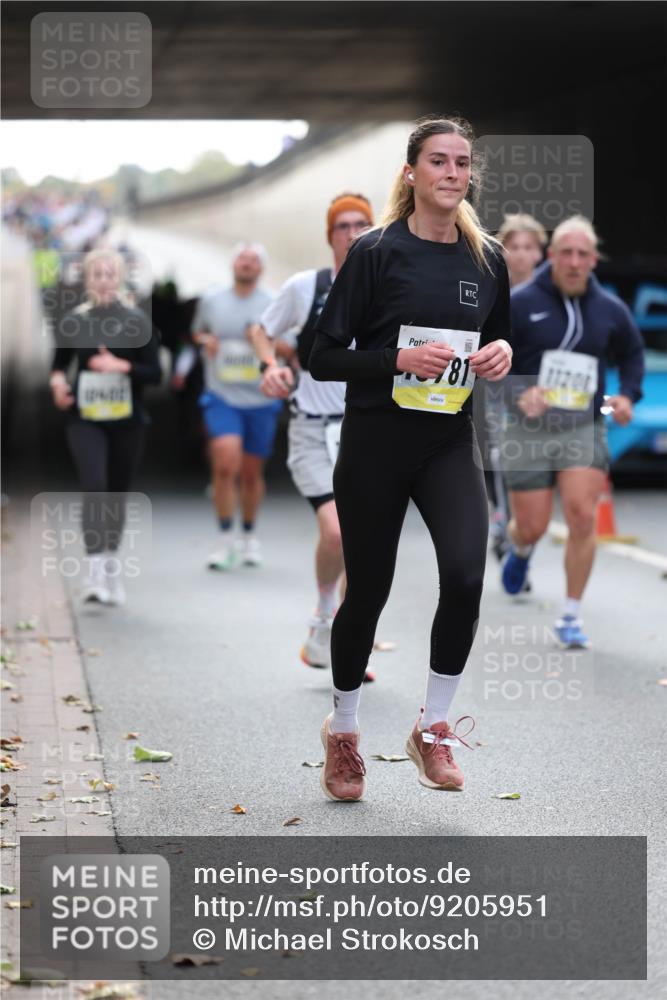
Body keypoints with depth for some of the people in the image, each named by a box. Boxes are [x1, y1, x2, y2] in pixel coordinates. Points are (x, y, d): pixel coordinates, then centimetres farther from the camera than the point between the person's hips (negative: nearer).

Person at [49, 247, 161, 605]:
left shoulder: (137, 322, -1)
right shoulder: (73, 321, 2)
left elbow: (154, 373, -2)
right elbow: (60, 363, 13)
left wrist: (123, 366, -19)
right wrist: (57, 379, -8)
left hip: (127, 421, 1)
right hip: (85, 419, -1)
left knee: (117, 493, 10)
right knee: (94, 488, -17)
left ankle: (112, 568, 30)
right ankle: (95, 572, -22)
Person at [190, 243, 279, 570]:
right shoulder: (211, 302, 7)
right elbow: (197, 331, 25)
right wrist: (205, 339, 3)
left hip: (261, 399, 0)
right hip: (221, 397, 0)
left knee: (252, 472, 8)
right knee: (226, 462, -20)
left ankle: (249, 536, 29)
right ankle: (225, 539, -12)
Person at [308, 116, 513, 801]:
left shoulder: (488, 259, 4)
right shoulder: (376, 252, -8)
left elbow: (500, 339, 19)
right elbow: (324, 359, -8)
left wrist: (502, 353, -4)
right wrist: (401, 359, -22)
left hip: (450, 442, 3)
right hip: (375, 441, -3)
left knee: (466, 576, -18)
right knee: (368, 591, 7)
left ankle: (433, 729, 1)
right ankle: (342, 731, 30)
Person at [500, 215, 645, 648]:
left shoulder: (610, 309, 3)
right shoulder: (521, 303, -7)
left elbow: (632, 353, 21)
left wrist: (628, 394, 3)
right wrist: (517, 393, -20)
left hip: (584, 429, 1)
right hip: (529, 432, -1)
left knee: (583, 517, -16)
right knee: (532, 528, 4)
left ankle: (572, 616, -3)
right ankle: (521, 549, 46)